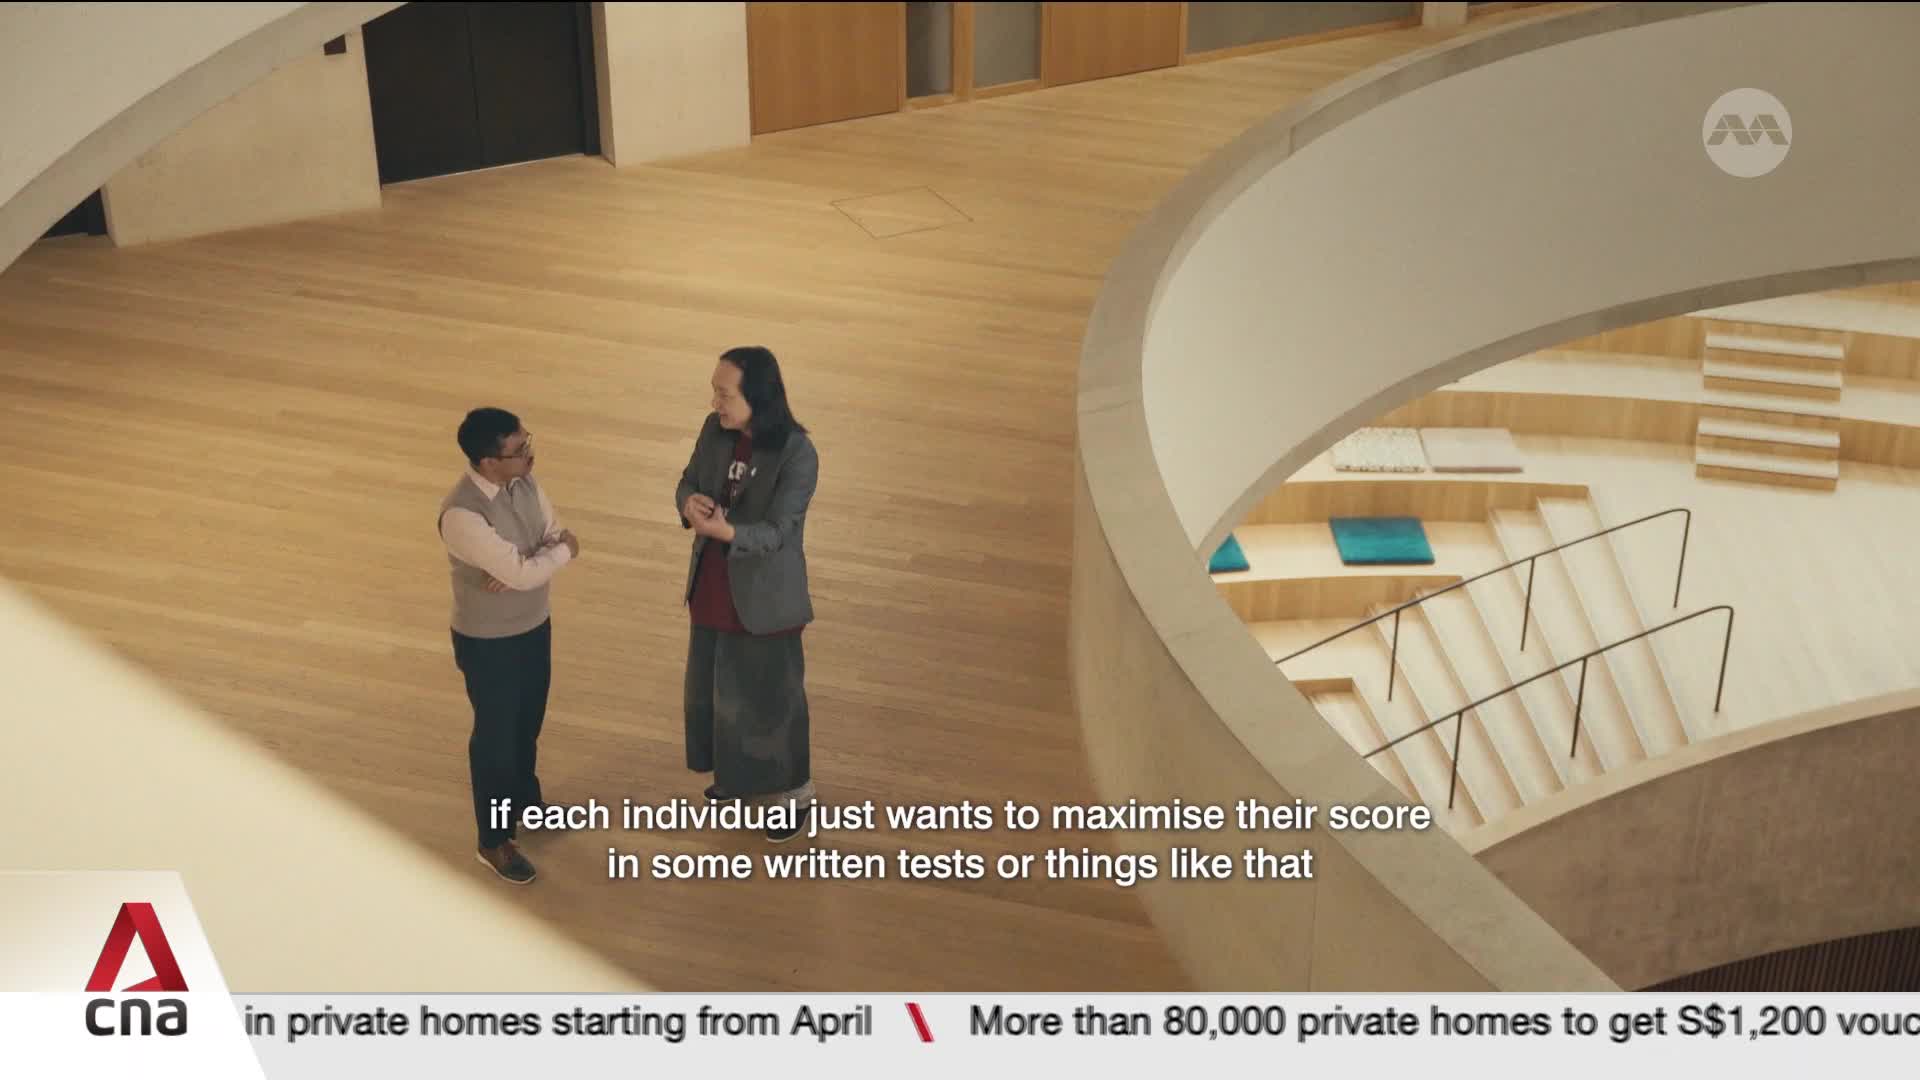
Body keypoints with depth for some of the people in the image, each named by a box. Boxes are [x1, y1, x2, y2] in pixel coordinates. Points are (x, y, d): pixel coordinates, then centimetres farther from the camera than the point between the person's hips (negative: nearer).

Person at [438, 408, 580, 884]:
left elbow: (557, 536, -4)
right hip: (488, 642, -7)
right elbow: (521, 573, -33)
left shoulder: (524, 480, -8)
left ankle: (525, 798, 52)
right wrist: (563, 550, -15)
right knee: (495, 736, 11)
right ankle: (494, 841, 30)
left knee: (529, 721, 27)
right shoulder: (462, 514, -33)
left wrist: (523, 566, -23)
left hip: (535, 623, 7)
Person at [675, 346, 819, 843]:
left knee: (770, 693, 9)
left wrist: (726, 530, -45)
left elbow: (775, 531, -26)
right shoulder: (716, 429, -8)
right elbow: (688, 482, 2)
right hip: (713, 585, 6)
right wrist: (690, 503, -23)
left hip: (763, 592, -6)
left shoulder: (797, 454, -26)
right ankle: (741, 774, 45)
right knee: (715, 684, 22)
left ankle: (793, 793, 30)